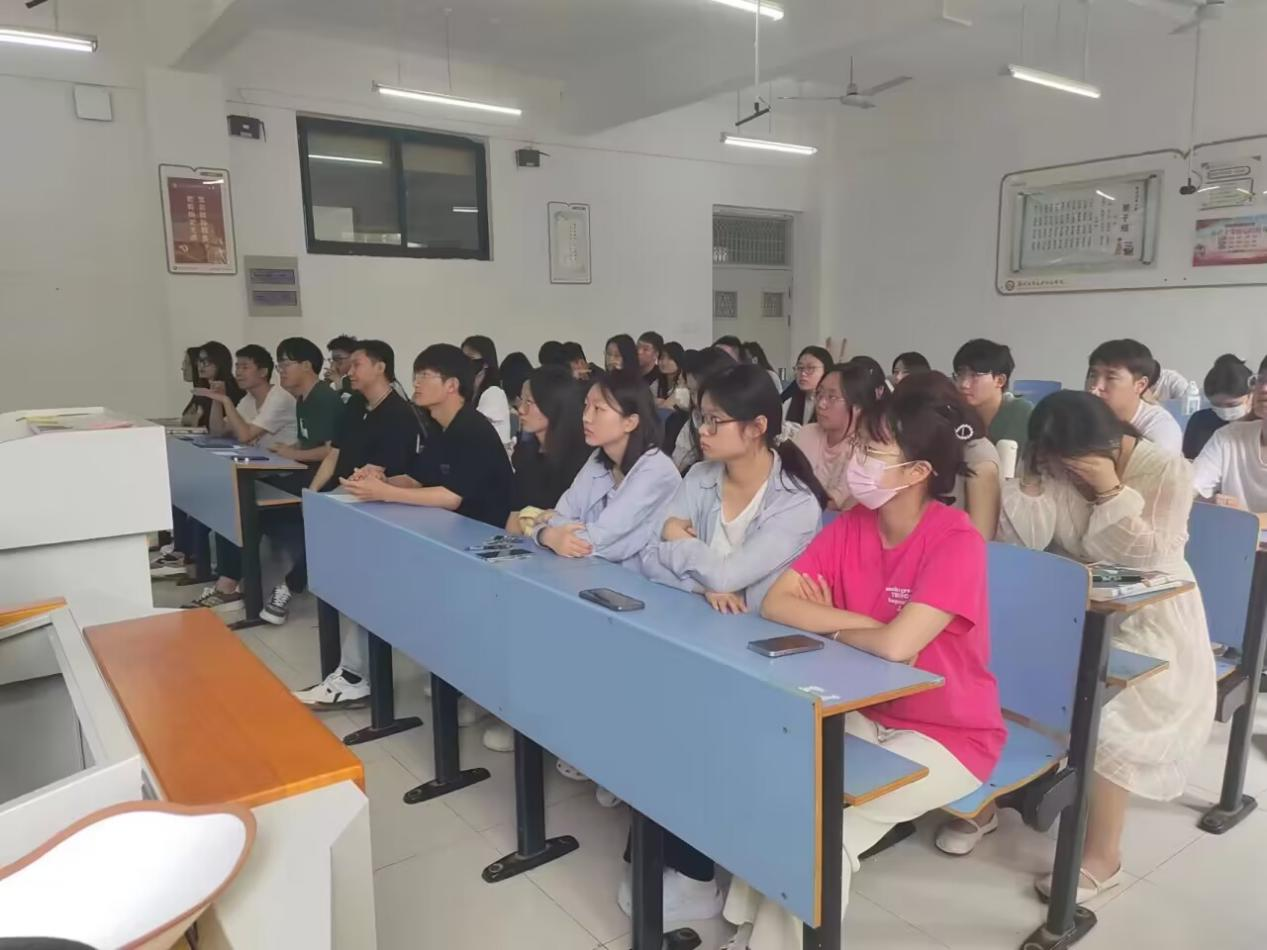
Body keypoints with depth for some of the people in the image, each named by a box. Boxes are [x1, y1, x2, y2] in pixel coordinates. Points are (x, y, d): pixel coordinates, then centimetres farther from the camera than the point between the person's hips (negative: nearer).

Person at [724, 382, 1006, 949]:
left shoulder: (957, 541, -23)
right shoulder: (852, 523, -4)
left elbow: (895, 646, -33)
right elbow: (776, 603, -11)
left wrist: (827, 624, -14)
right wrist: (862, 623, -23)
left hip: (947, 736, -5)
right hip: (865, 715, 6)